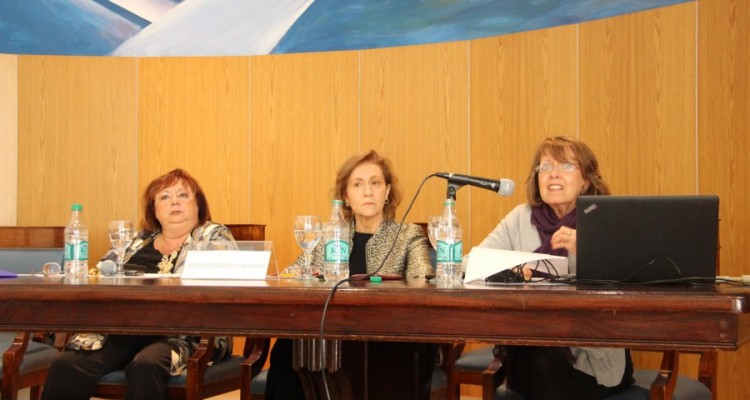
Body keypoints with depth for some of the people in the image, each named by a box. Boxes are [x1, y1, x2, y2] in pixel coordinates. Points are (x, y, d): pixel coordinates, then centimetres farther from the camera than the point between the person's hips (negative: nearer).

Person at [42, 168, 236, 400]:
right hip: (122, 332, 4)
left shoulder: (214, 237, 12)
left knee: (146, 365, -37)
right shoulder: (137, 241, 24)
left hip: (183, 336, -4)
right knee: (66, 366, -23)